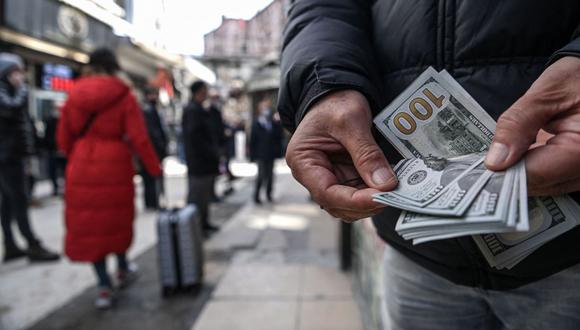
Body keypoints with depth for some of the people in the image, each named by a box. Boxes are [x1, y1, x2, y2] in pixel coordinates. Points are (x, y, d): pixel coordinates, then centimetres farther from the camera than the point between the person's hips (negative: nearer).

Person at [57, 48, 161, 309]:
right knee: (117, 218, 18)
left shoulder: (75, 95, 3)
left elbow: (63, 137, 6)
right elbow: (139, 139, -11)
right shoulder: (124, 96, -6)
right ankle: (123, 270, 36)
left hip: (82, 168, 2)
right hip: (115, 166, -1)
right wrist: (155, 168, -3)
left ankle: (104, 286, 9)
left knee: (88, 223, 9)